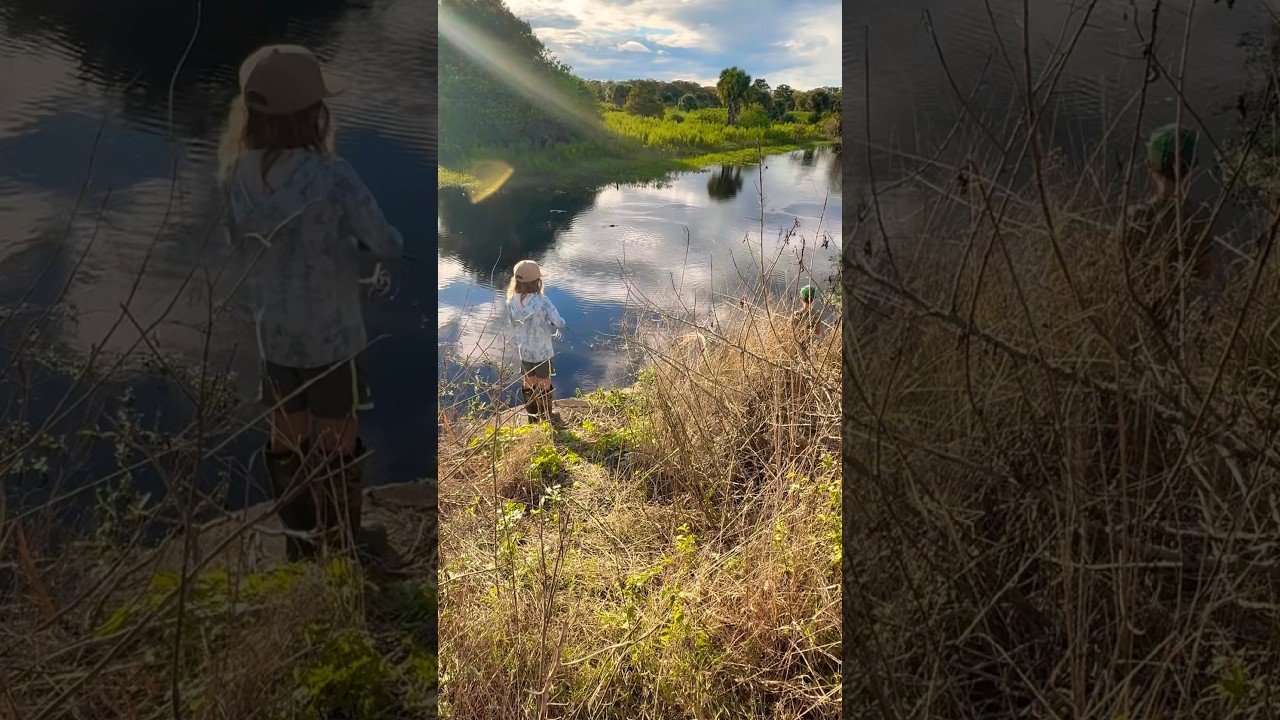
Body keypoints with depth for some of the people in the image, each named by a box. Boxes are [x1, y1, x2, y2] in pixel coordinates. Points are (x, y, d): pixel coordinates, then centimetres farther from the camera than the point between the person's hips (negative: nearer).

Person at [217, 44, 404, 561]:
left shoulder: (238, 175, -10)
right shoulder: (334, 178, -26)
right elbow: (388, 247, -15)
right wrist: (359, 237, 8)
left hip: (273, 332, 5)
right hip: (332, 335, -5)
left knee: (288, 435, 21)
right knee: (338, 441, 14)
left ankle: (300, 538, 38)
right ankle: (344, 542, 32)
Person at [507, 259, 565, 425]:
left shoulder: (511, 301, -12)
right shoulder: (542, 301, -28)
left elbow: (515, 323, 2)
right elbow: (560, 324, -23)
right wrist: (553, 328, 4)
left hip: (523, 350, 4)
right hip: (542, 350, -4)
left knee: (528, 382, 23)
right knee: (544, 384, 16)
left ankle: (532, 416, 39)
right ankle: (546, 417, 32)